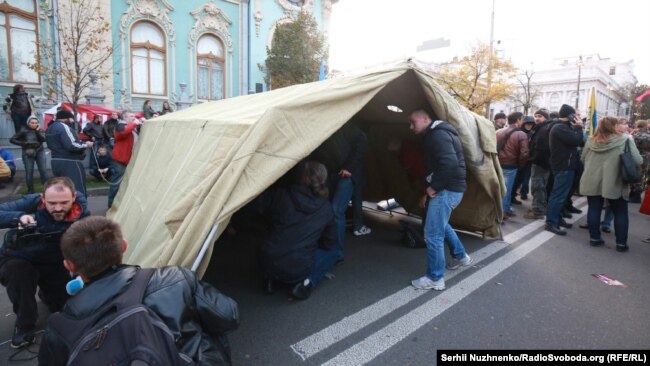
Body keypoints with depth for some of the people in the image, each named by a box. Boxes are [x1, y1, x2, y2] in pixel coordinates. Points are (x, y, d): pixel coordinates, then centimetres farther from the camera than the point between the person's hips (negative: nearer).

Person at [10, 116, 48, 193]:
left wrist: (37, 131, -20)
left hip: (39, 152, 1)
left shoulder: (40, 130, 1)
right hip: (28, 153, -1)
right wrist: (23, 143, -12)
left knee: (43, 170, -2)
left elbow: (43, 139, -15)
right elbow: (12, 139, -1)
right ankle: (30, 190, 11)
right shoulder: (24, 131, -3)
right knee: (29, 172, 2)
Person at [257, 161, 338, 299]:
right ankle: (306, 282, 0)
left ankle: (272, 279, 13)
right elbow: (330, 243, 10)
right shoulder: (326, 208, 0)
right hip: (298, 270, -2)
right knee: (332, 252, 21)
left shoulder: (281, 195, -4)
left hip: (268, 264, 3)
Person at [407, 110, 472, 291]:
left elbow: (449, 163, -30)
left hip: (447, 190, -11)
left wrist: (434, 187, -20)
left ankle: (435, 279, 6)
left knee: (433, 234, -5)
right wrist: (431, 188, 14)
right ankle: (461, 256, 46)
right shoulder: (437, 133, 17)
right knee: (441, 224, 29)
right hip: (452, 188, 11)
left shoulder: (437, 135, -17)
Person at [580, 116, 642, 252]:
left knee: (594, 209, 11)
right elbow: (638, 161, -12)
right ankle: (621, 243, 16)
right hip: (614, 183, -3)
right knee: (620, 212, 11)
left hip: (592, 182, 3)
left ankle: (594, 238, 17)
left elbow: (583, 158, 13)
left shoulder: (591, 140, 2)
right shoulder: (625, 140, -10)